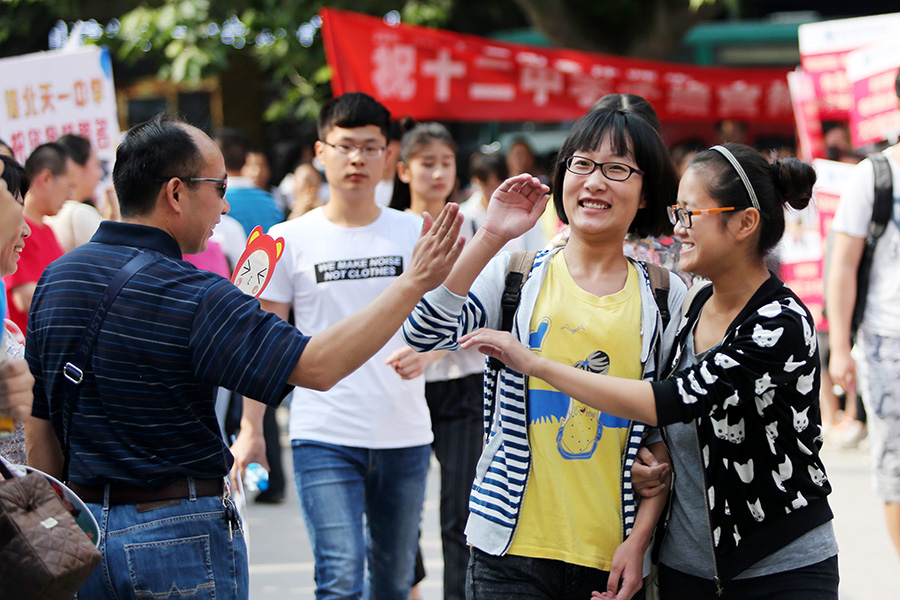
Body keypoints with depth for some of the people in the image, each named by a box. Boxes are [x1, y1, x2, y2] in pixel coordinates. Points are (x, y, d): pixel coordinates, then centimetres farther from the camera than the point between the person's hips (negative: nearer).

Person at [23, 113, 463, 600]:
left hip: (83, 528, 6)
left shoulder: (55, 280, 4)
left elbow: (38, 429, 9)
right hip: (178, 534, -6)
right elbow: (318, 365, -24)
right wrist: (413, 283, -17)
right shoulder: (195, 298, -17)